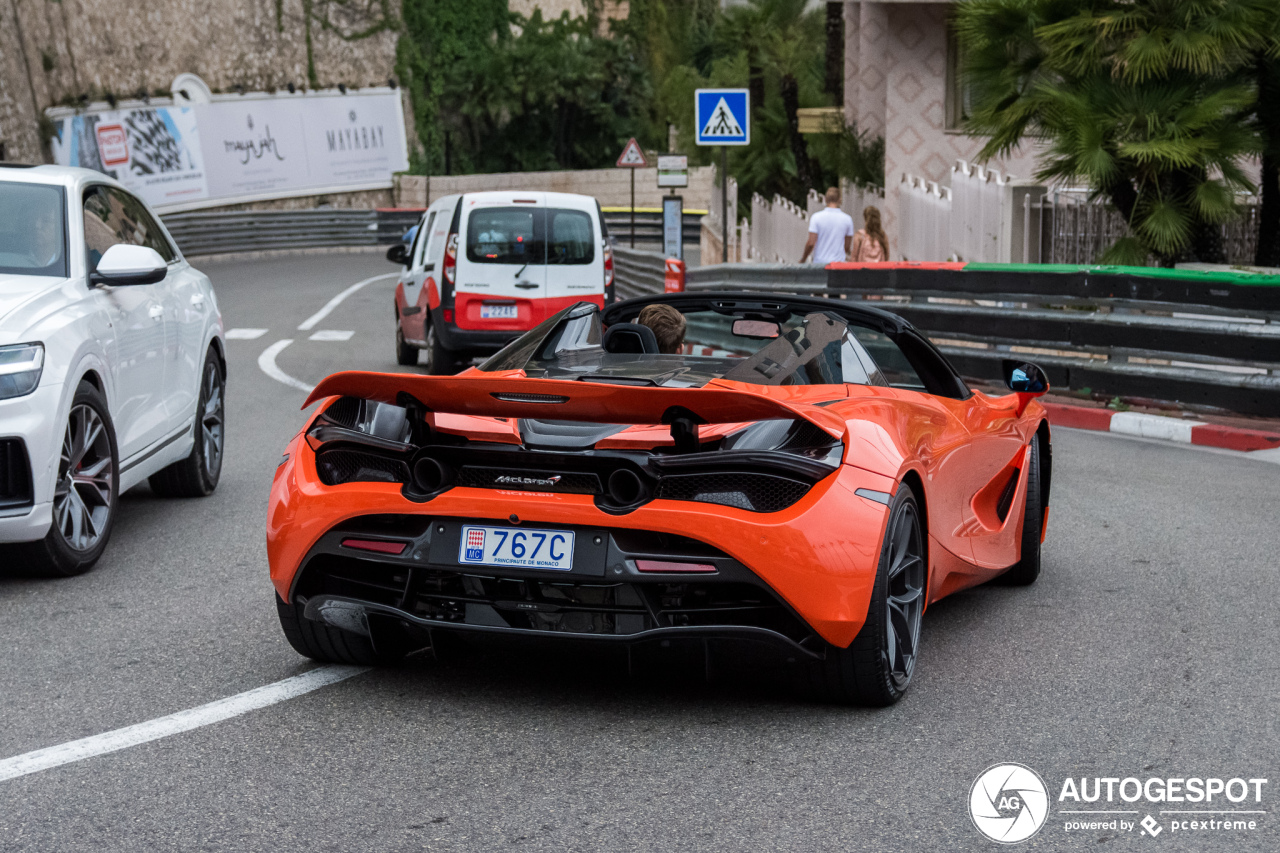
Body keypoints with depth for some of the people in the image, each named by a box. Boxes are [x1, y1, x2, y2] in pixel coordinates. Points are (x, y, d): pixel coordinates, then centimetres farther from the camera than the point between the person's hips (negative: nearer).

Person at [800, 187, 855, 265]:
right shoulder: (847, 219, 0)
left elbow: (811, 243, -8)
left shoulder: (816, 217, -5)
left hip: (820, 262, -1)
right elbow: (847, 246, 6)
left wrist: (803, 259, 8)